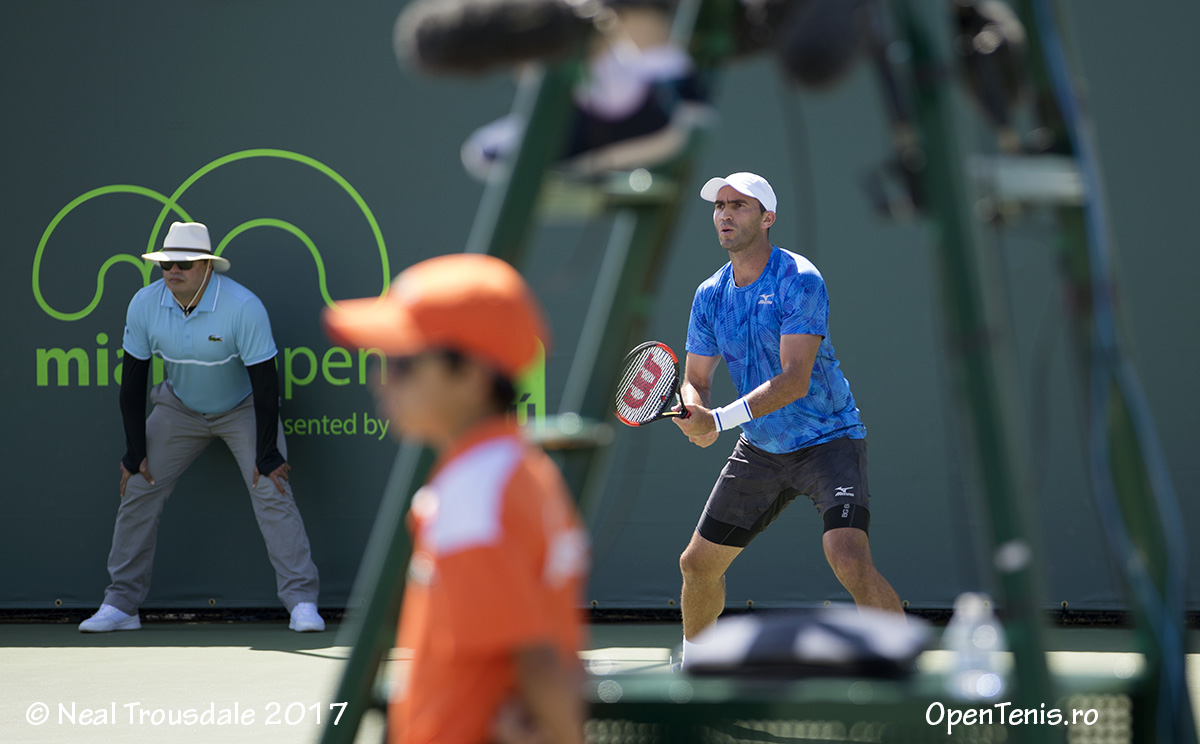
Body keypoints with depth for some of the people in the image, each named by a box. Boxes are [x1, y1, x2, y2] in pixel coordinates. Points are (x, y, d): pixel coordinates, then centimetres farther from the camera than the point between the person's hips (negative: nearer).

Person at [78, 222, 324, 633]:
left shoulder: (243, 306, -30)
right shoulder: (145, 305, -19)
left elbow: (265, 383, -24)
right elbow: (132, 382, -8)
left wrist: (266, 455, -23)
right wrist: (135, 452, -8)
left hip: (243, 409, -3)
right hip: (180, 408, 3)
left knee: (272, 492, -17)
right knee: (139, 489, -3)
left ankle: (302, 603, -12)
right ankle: (120, 604, 7)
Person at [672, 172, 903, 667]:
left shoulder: (800, 282, -19)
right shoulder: (710, 296, 1)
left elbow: (794, 380, -26)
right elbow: (695, 380, 6)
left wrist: (719, 420, -33)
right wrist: (694, 414, -18)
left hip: (828, 440, -7)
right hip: (761, 450, 7)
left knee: (850, 562, -27)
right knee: (698, 564, 11)